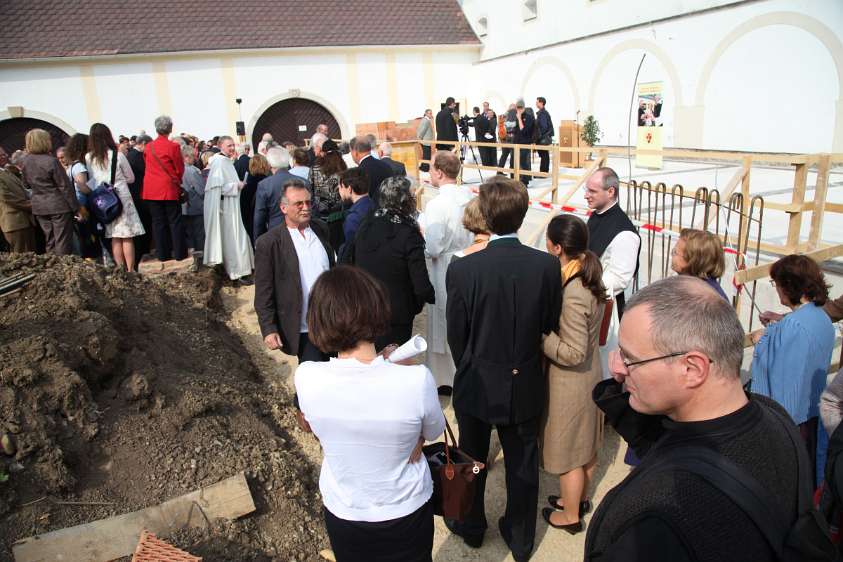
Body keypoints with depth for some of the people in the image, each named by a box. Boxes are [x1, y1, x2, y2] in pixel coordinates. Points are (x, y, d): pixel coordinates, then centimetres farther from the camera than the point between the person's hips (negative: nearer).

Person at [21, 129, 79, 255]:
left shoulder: (26, 162, 5)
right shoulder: (51, 161, -15)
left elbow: (26, 185, 16)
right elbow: (65, 186, -14)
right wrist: (76, 207, -9)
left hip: (39, 207, 7)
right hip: (58, 206, -7)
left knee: (50, 242, 13)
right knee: (63, 241, -2)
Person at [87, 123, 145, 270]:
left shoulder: (88, 158, -1)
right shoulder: (118, 155, -8)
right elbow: (131, 178, 2)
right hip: (122, 198, -3)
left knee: (115, 238, 10)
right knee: (127, 237, 1)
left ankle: (121, 270, 13)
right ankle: (131, 270, 2)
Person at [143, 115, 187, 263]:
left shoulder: (148, 147, 4)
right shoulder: (173, 146, -10)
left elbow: (147, 167, 11)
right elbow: (180, 170, -3)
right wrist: (177, 182, 15)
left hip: (151, 190, 4)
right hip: (169, 189, -4)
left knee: (158, 222, 8)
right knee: (175, 222, 3)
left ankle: (163, 254, 11)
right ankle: (179, 253, 5)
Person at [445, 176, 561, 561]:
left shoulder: (462, 269, -22)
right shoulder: (548, 266, -17)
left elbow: (456, 335, -11)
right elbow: (550, 327, -5)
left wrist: (469, 370, 8)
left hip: (477, 384, -1)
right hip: (525, 386, 1)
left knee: (472, 459, 22)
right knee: (523, 464, 20)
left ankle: (471, 527, 44)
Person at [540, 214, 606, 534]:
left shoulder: (572, 294, -31)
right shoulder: (589, 277, -3)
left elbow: (573, 353, -28)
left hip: (570, 383, -9)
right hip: (591, 374, 9)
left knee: (568, 451, 13)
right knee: (586, 444, 26)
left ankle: (570, 515, 34)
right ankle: (580, 498, 47)